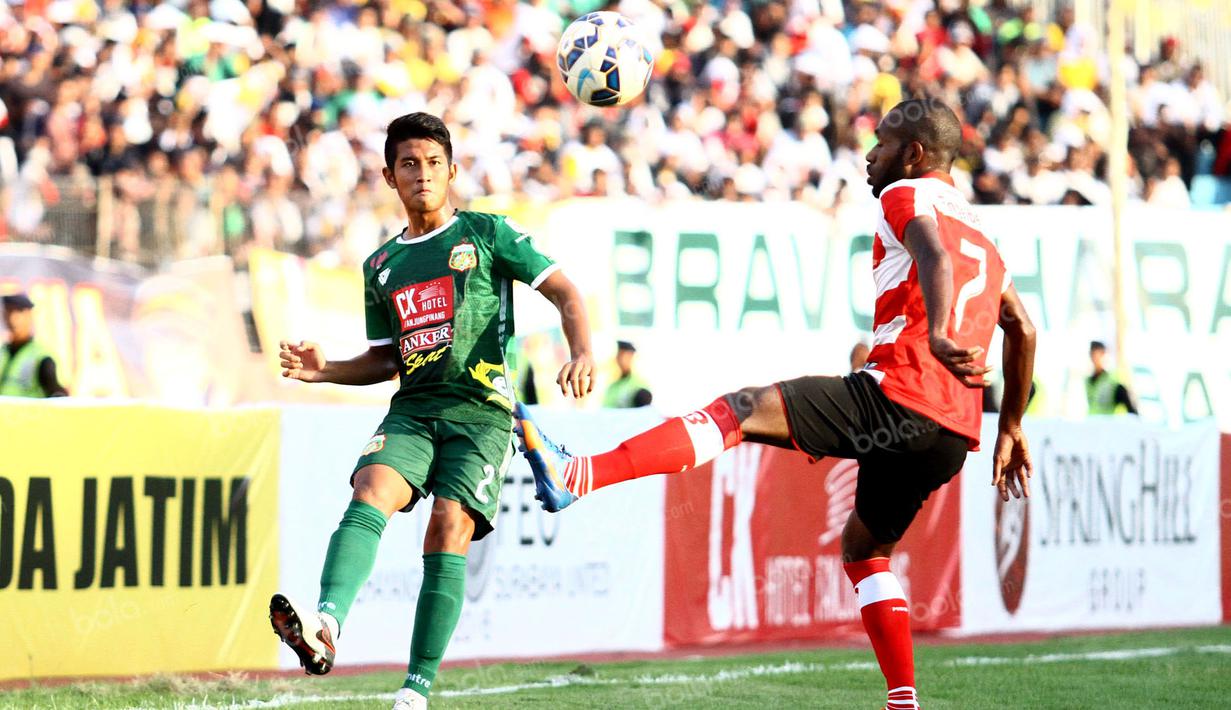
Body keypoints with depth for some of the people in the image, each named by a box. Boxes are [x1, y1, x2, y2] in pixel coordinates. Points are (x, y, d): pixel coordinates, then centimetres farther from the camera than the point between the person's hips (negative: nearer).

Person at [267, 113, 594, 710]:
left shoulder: (486, 233, 7)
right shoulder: (382, 265, 20)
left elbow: (562, 291, 4)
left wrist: (582, 354, -13)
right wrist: (326, 371, 8)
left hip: (481, 413, -3)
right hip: (412, 411, 4)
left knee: (448, 530, -20)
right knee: (371, 494, -25)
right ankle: (326, 627, -47)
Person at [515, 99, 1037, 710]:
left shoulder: (907, 195, 4)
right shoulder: (980, 236, 30)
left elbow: (936, 257, -18)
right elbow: (1022, 330, 34)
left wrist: (937, 335, -36)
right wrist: (1010, 430, 40)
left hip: (898, 398, -8)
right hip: (952, 435, 8)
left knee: (739, 411, -14)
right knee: (863, 548, 25)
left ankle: (577, 477, -29)